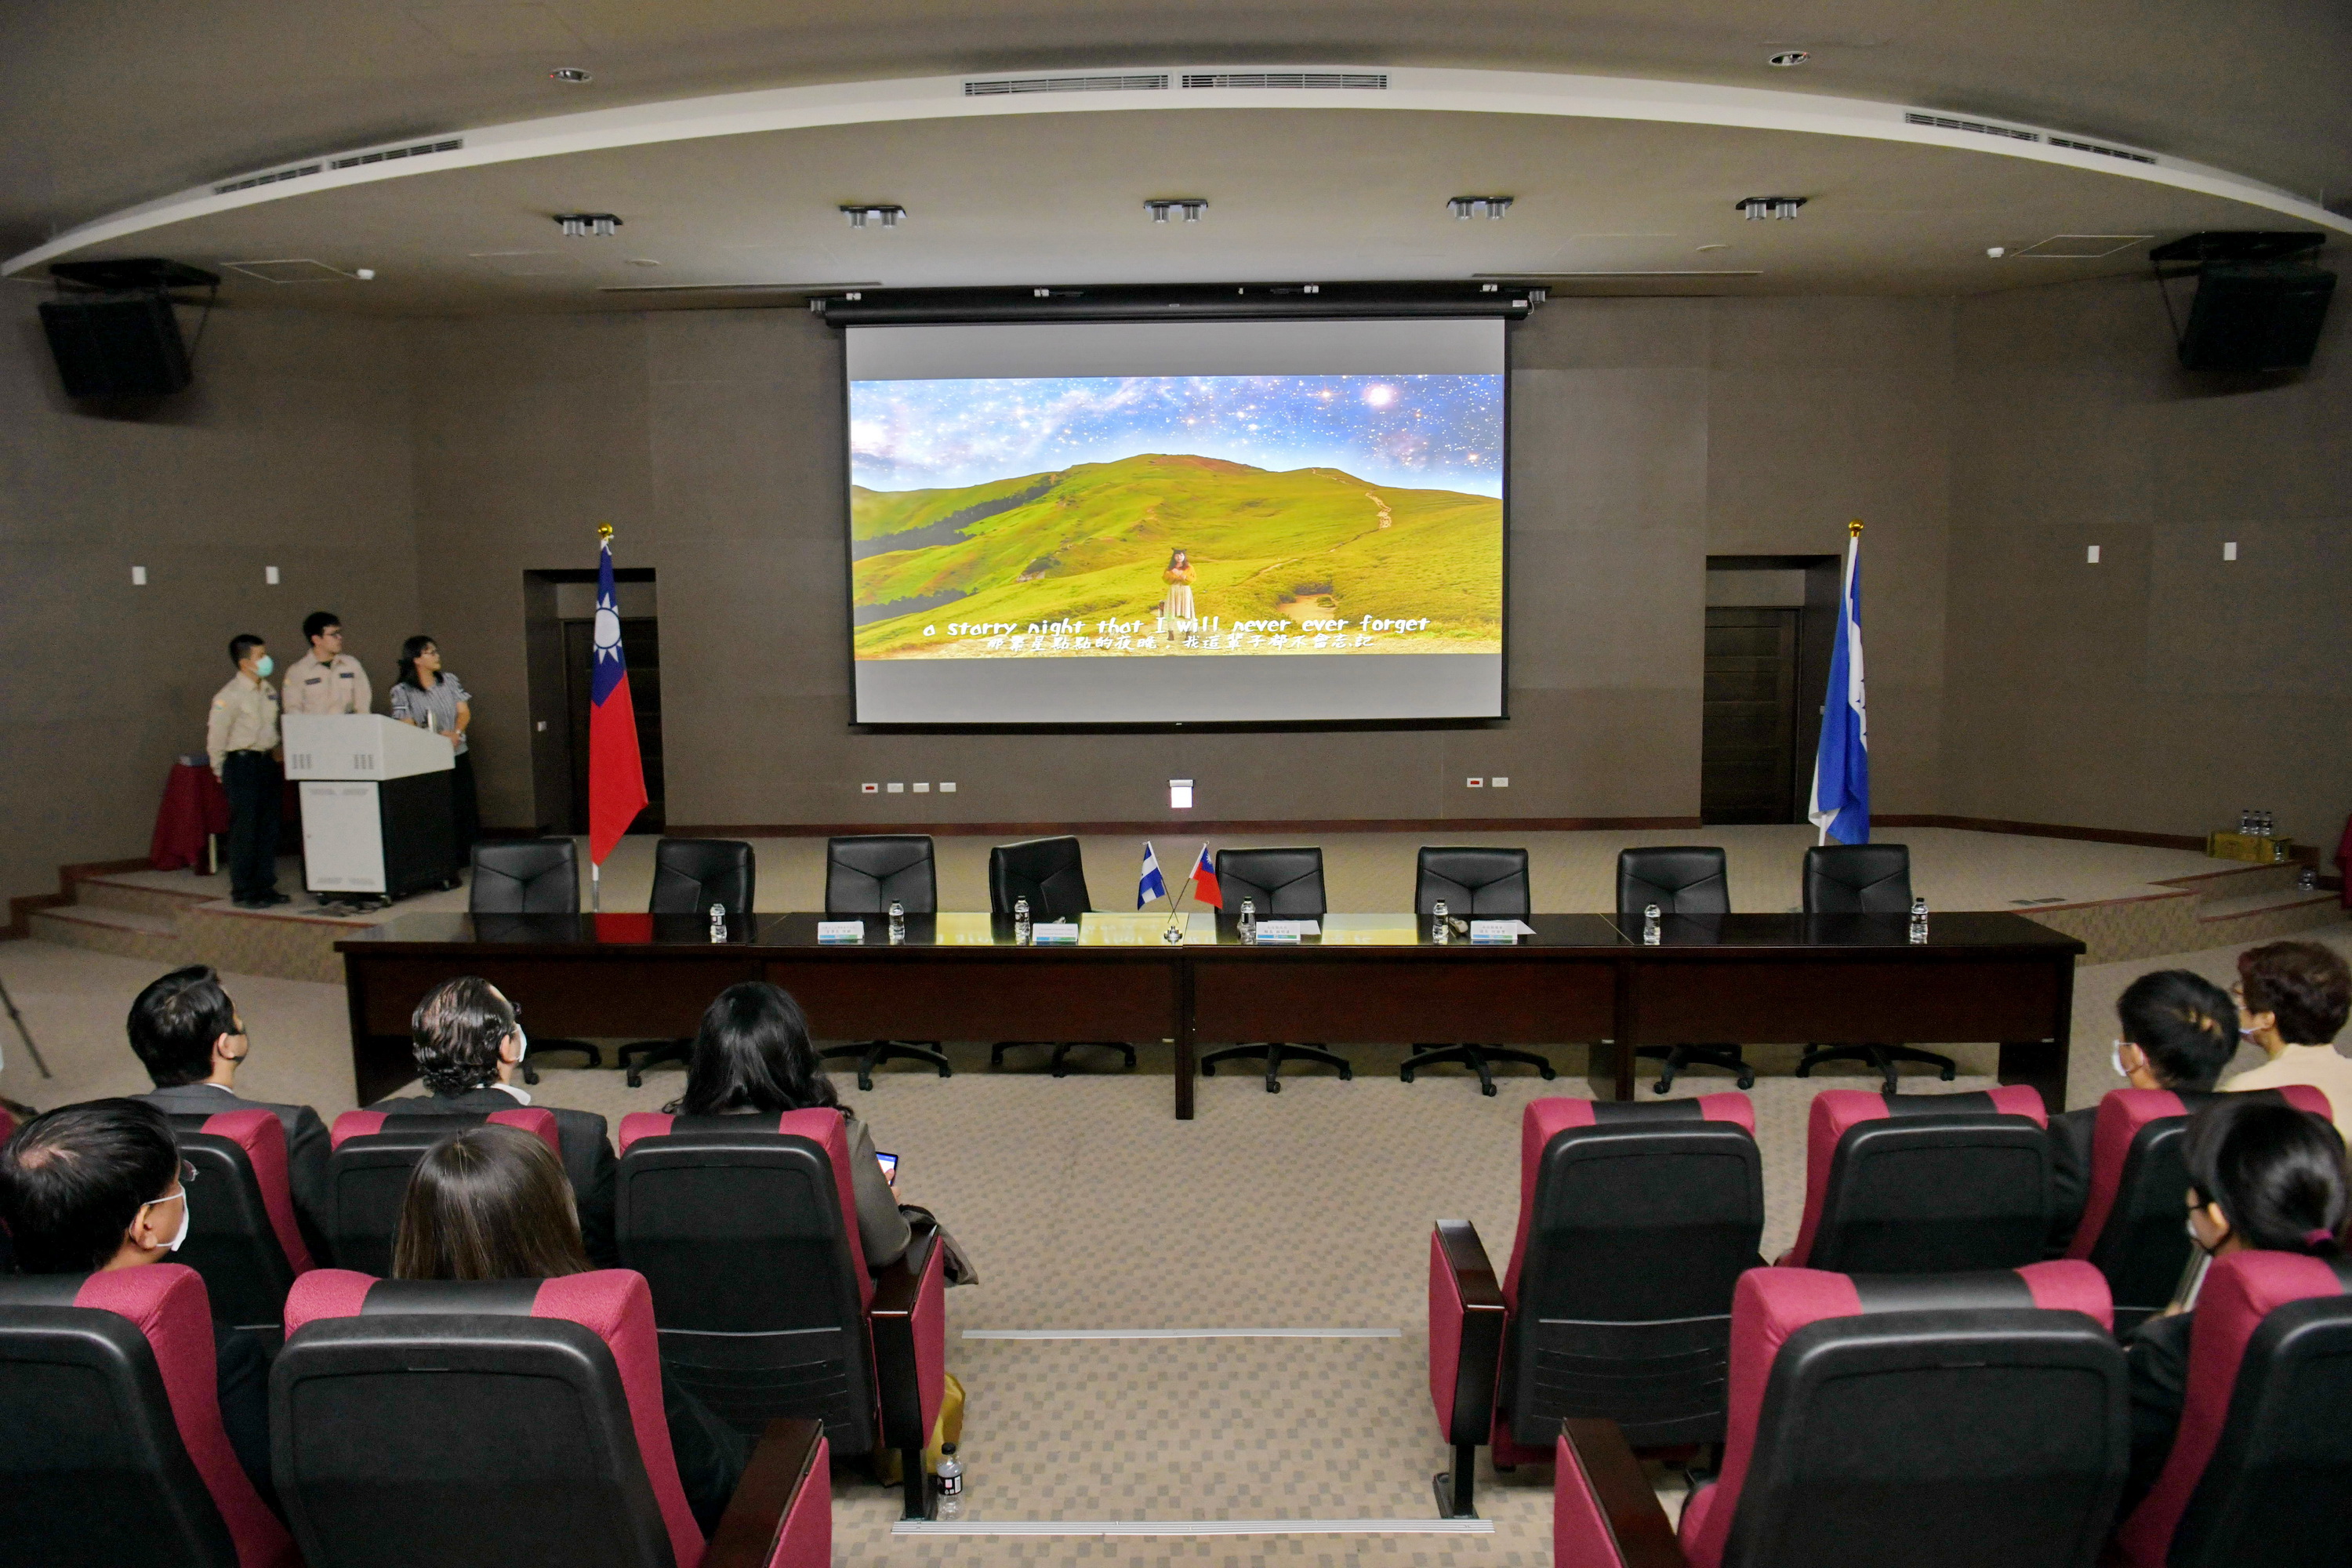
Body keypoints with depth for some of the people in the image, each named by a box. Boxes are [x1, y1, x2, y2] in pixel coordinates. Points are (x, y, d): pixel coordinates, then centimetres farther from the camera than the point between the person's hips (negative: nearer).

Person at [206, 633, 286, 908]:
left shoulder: (267, 690, 9)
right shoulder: (229, 696, -14)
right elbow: (215, 735, -11)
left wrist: (273, 752, 16)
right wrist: (220, 770, -5)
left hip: (267, 762, 8)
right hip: (242, 763, -7)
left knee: (269, 828, 10)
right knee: (244, 830, -2)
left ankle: (265, 886, 19)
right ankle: (243, 893, 6)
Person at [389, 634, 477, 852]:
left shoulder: (449, 680, 10)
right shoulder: (401, 691, -2)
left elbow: (464, 712, 7)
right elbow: (407, 726, -7)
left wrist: (456, 733, -14)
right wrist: (437, 737, -22)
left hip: (458, 754, 4)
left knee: (465, 805, 0)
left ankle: (468, 852, 6)